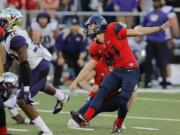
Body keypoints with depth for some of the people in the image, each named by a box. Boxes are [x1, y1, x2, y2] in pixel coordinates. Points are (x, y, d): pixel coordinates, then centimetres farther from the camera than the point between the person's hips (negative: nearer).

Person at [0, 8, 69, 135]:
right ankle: (62, 97, 71)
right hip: (38, 65, 10)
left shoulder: (16, 38, -29)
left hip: (39, 68, -10)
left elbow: (24, 64, -33)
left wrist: (26, 88, -35)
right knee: (40, 86, 41)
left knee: (22, 101, -13)